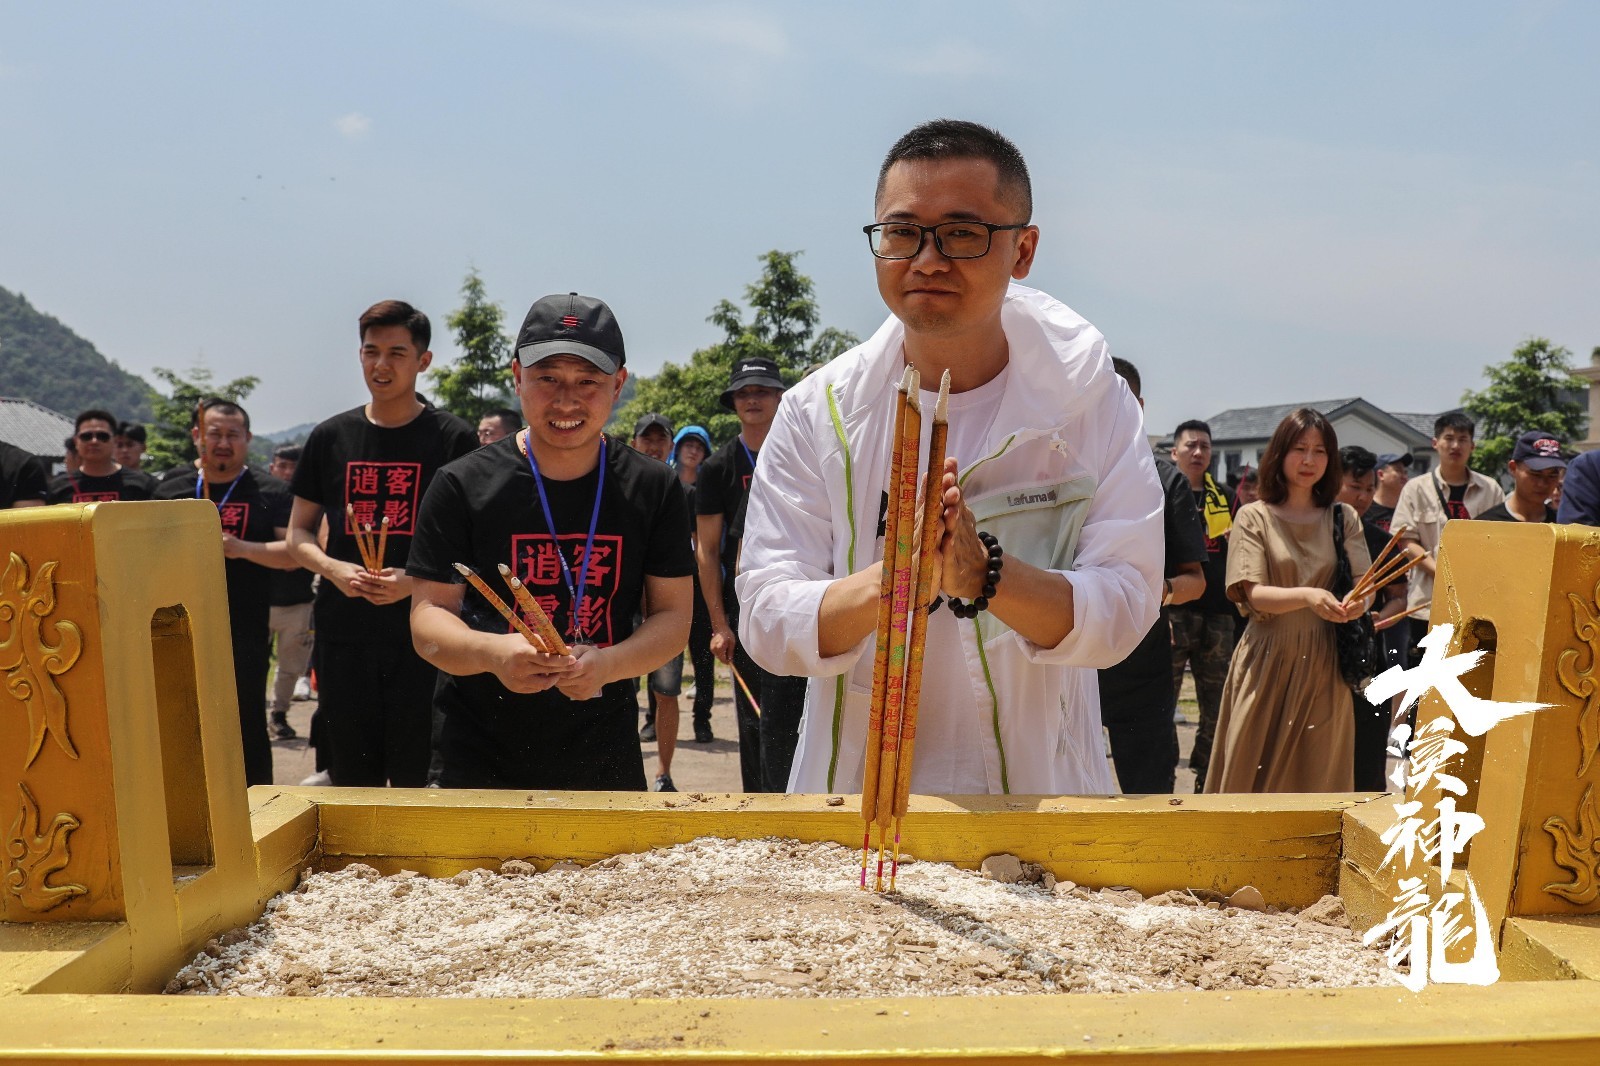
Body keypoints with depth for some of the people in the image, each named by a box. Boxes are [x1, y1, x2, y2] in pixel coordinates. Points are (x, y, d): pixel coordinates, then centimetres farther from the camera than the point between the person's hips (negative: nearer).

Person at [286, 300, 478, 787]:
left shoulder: (453, 439, 0)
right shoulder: (330, 437, 10)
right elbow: (298, 533, 14)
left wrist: (415, 579, -16)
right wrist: (334, 568, -7)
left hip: (421, 632, -3)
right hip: (343, 632, 3)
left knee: (416, 778, 1)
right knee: (351, 780, 10)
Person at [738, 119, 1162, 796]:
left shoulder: (1092, 402, -2)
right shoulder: (819, 413, -2)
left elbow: (1125, 609, -9)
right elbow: (765, 625, -8)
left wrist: (980, 574, -26)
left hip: (1041, 792, 2)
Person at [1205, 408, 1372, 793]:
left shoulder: (1344, 518, 10)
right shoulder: (1254, 517, 1)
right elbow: (1254, 595, -10)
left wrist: (1356, 603, -23)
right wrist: (1308, 596, -28)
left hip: (1324, 663, 2)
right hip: (1268, 662, -2)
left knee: (1319, 775, 6)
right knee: (1253, 773, 0)